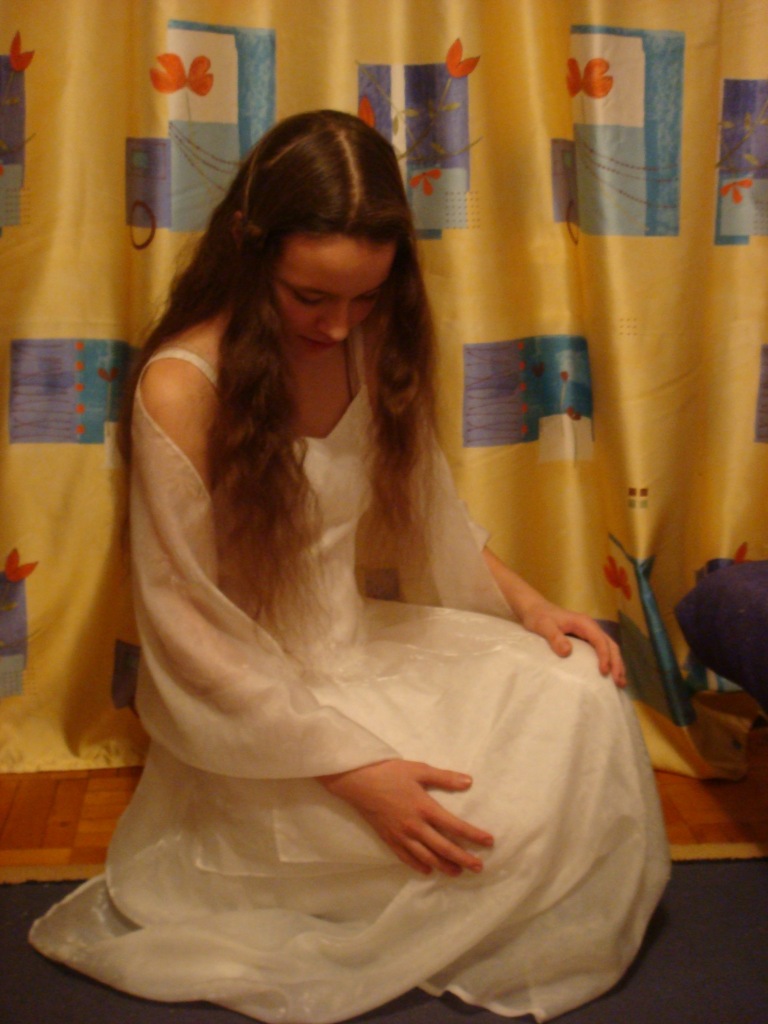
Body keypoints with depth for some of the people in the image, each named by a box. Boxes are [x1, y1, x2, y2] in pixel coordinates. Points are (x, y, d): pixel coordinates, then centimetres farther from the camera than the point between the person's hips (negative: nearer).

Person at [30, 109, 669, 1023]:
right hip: (252, 700, -6)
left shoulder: (375, 345, -3)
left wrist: (526, 603, -4)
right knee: (494, 825, -20)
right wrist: (354, 772, -23)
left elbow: (424, 505, 12)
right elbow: (192, 632, -19)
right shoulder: (182, 388, -22)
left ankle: (545, 947, 10)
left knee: (582, 698, -13)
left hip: (363, 641, 6)